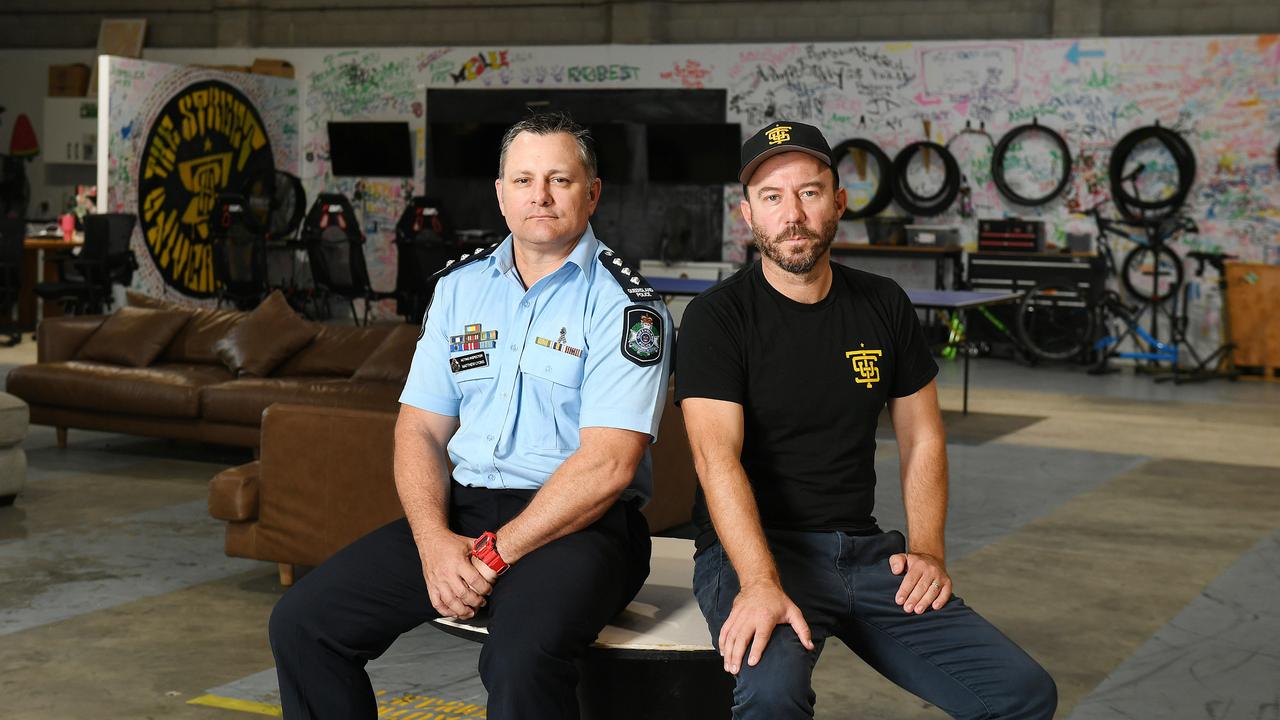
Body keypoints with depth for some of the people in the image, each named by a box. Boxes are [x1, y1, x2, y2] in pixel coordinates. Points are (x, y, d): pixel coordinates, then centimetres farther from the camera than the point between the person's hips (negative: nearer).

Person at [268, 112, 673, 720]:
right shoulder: (460, 286, 12)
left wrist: (494, 554, -18)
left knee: (520, 660, -36)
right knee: (301, 623, -9)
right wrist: (435, 541, -10)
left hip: (580, 526, -5)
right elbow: (421, 429, 8)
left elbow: (608, 465, -16)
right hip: (462, 510, 6)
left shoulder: (624, 303, -7)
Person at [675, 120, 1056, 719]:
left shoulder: (884, 306, 10)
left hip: (865, 550, 5)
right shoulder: (717, 317, -6)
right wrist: (761, 583, -32)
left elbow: (922, 437, 15)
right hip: (751, 550, -5)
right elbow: (717, 457, -18)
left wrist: (927, 549, -1)